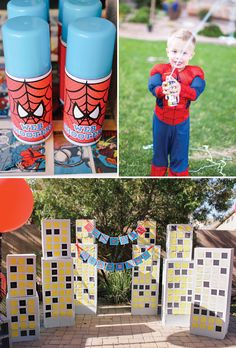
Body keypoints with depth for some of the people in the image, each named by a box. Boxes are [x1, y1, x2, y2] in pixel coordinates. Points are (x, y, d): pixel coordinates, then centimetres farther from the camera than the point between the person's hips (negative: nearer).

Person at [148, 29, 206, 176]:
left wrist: (181, 89, -43)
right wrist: (162, 90, -47)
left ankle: (180, 174, 35)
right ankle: (157, 173, 43)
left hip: (181, 121, 0)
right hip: (161, 119, 1)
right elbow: (152, 87, -24)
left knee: (180, 152, 14)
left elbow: (196, 92, -24)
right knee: (159, 148, 21)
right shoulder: (160, 70, -12)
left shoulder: (195, 73, -11)